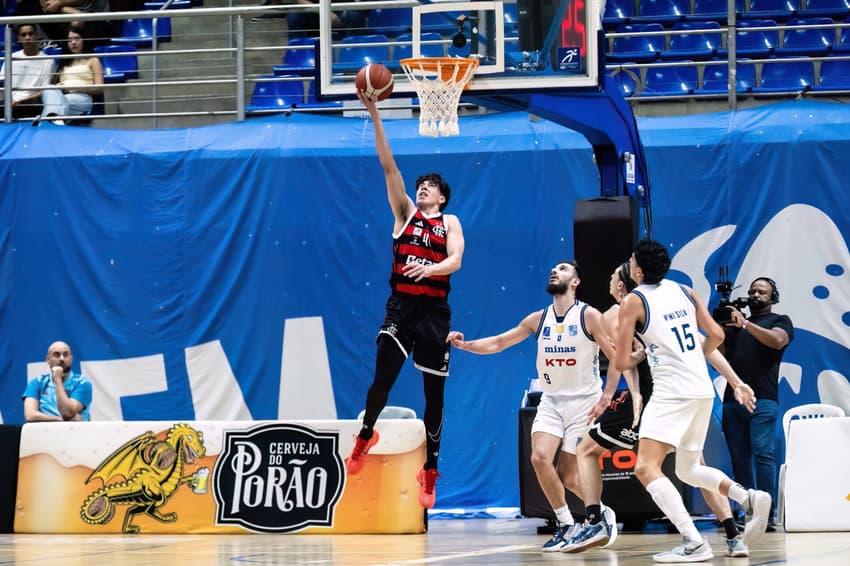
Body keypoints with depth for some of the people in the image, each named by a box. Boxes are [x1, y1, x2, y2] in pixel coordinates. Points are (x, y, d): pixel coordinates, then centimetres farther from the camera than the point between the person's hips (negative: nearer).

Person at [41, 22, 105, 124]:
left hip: (82, 98, -3)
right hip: (62, 95, 3)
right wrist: (58, 87, -2)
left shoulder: (92, 61, 19)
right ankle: (57, 119, -66)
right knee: (50, 90, -36)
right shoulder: (64, 63, 34)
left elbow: (99, 88, 6)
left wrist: (76, 87, -8)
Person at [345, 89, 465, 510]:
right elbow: (388, 165, 2)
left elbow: (455, 261, -8)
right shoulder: (405, 212, 10)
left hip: (434, 311, 0)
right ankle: (366, 436, 25)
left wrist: (429, 268, -30)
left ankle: (430, 471, 9)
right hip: (401, 307, 0)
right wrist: (375, 116, -6)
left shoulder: (450, 222, 8)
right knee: (381, 381, -6)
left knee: (434, 394, 1)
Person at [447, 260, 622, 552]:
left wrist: (607, 396, -15)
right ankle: (566, 525, -4)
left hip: (583, 401, -4)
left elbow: (615, 357, -7)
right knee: (540, 457, -19)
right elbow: (498, 343, 7)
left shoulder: (588, 316, -8)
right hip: (551, 400, 4)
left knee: (568, 477, -5)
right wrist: (465, 344, -9)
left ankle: (602, 514, 25)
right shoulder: (539, 319, 5)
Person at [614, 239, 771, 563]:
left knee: (646, 469, -12)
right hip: (703, 390, 8)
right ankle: (749, 499, 2)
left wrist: (634, 359, 18)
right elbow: (716, 335, 15)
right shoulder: (684, 291, 13)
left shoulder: (633, 301, -6)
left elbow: (621, 362, -5)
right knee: (689, 470, 22)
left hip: (672, 392, -8)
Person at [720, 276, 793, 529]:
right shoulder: (735, 324, 23)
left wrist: (745, 323, -13)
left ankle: (767, 514, -18)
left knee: (763, 453, -14)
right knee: (739, 458, 0)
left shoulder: (780, 321, 11)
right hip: (732, 399, 5)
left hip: (763, 399, -5)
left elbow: (777, 340, -11)